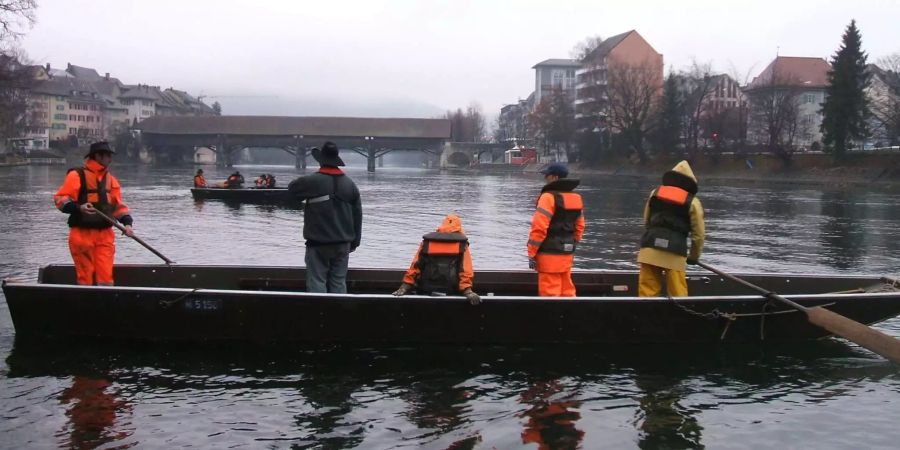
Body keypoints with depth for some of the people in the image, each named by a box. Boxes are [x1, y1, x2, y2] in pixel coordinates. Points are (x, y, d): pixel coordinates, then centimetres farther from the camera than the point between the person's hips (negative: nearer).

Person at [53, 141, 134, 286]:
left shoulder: (111, 180, 17)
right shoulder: (77, 176, -3)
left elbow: (118, 205, 16)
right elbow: (60, 199, -7)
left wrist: (127, 222, -1)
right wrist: (78, 208, -24)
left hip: (105, 234, 5)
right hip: (82, 234, -5)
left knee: (106, 274, 0)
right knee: (85, 275, -2)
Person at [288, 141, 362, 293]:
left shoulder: (312, 181, -11)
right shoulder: (350, 184, 5)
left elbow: (291, 189, 7)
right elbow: (357, 216, 9)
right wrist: (354, 241, 17)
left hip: (318, 243, -4)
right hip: (342, 243, 4)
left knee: (317, 281, -1)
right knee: (338, 282, 8)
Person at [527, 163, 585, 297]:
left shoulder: (549, 197, -13)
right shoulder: (576, 198, 11)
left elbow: (539, 228, -18)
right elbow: (579, 227, 16)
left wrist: (531, 254, -12)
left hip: (550, 255, -8)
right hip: (567, 255, 8)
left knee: (550, 293, -3)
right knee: (567, 291, 14)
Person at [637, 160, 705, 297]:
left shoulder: (654, 193, 14)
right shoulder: (692, 202, 5)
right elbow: (698, 234, 5)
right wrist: (694, 256, 19)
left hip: (649, 250, 2)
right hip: (674, 254, -2)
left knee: (647, 292, 4)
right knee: (678, 294, 4)